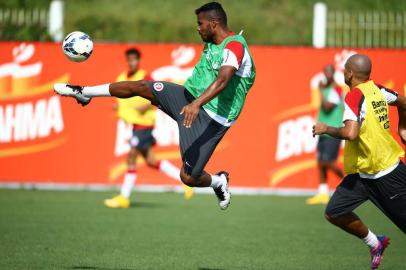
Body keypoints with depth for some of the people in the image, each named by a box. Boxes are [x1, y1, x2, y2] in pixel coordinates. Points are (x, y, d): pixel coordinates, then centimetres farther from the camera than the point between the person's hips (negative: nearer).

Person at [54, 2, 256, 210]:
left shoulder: (235, 46, -21)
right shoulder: (211, 44, 9)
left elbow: (222, 81, -37)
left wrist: (197, 103, -51)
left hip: (210, 119, -8)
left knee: (189, 178, -11)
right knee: (141, 86, 1)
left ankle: (219, 182, 24)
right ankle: (84, 93, 19)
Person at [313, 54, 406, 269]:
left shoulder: (354, 96, -20)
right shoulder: (376, 89, 5)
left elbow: (350, 133, -32)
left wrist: (326, 129, -15)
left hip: (384, 176, -9)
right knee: (334, 212, 7)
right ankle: (375, 243, 21)